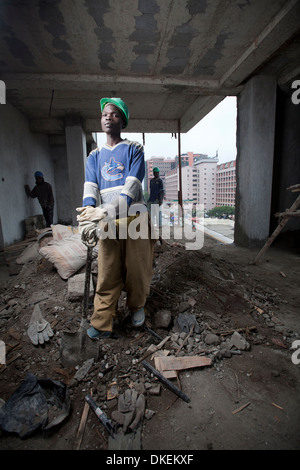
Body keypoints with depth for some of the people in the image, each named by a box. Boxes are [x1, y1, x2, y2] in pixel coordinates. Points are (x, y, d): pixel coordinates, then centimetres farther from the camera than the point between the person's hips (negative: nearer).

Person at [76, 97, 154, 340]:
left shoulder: (134, 149, 7)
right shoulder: (95, 156, 18)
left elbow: (132, 186, -9)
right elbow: (90, 187, 1)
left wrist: (111, 211, -26)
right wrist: (89, 213, -21)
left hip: (134, 217, -2)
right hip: (106, 220, 2)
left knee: (137, 269, 3)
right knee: (107, 274, 1)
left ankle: (137, 306, 29)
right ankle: (102, 324, 12)